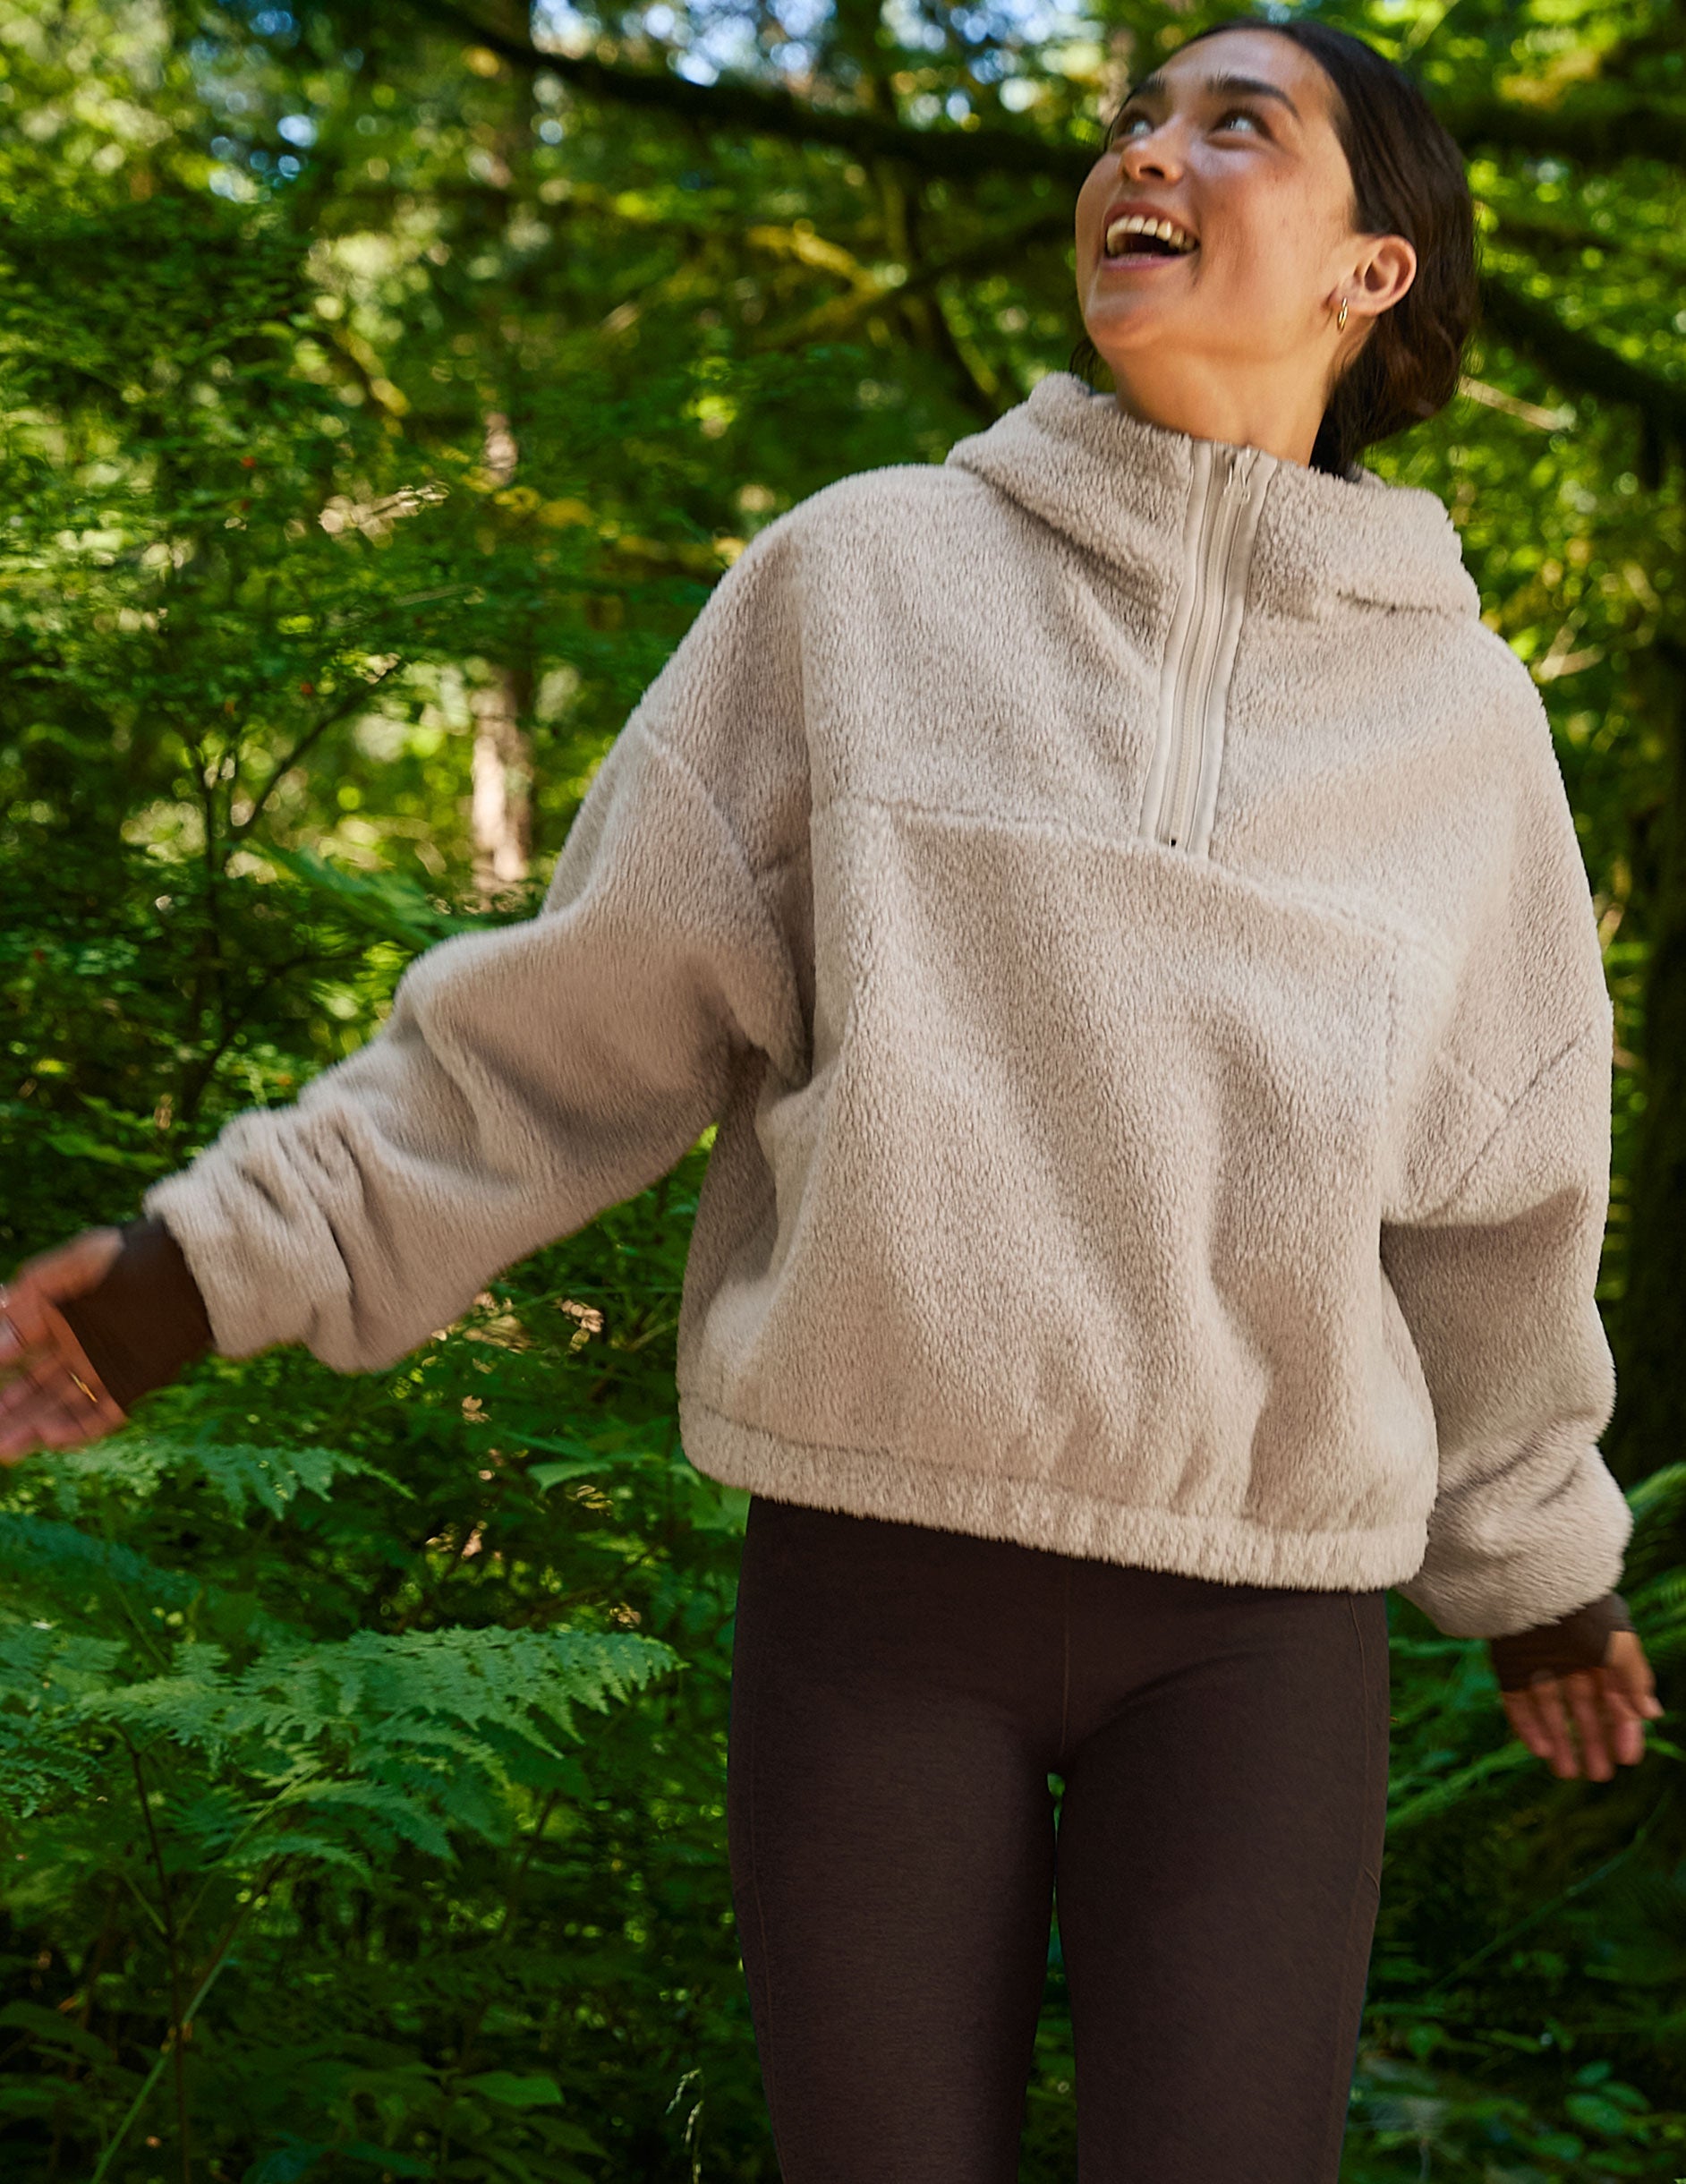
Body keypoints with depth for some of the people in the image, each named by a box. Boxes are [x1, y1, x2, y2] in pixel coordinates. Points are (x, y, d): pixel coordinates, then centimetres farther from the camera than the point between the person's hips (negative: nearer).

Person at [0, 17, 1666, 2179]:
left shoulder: (1450, 702, 6)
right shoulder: (862, 575, 3)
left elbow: (1493, 1201, 15)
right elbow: (592, 1008, 4)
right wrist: (225, 1254, 1)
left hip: (1259, 1614, 1)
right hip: (876, 1556, 0)